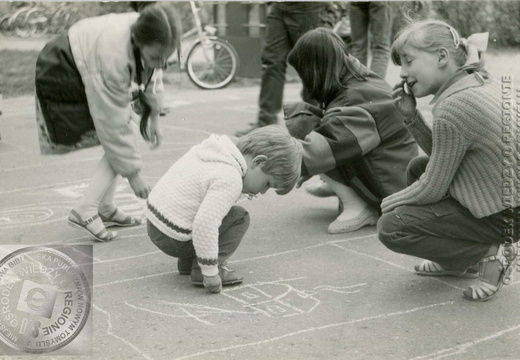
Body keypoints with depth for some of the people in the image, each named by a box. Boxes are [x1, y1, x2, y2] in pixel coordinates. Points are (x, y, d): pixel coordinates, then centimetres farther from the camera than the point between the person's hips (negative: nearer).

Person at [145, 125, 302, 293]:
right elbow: (205, 224, -32)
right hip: (173, 240, -9)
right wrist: (210, 272, -24)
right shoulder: (230, 180, -24)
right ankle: (201, 270, -7)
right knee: (240, 218, -6)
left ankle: (187, 262, 20)